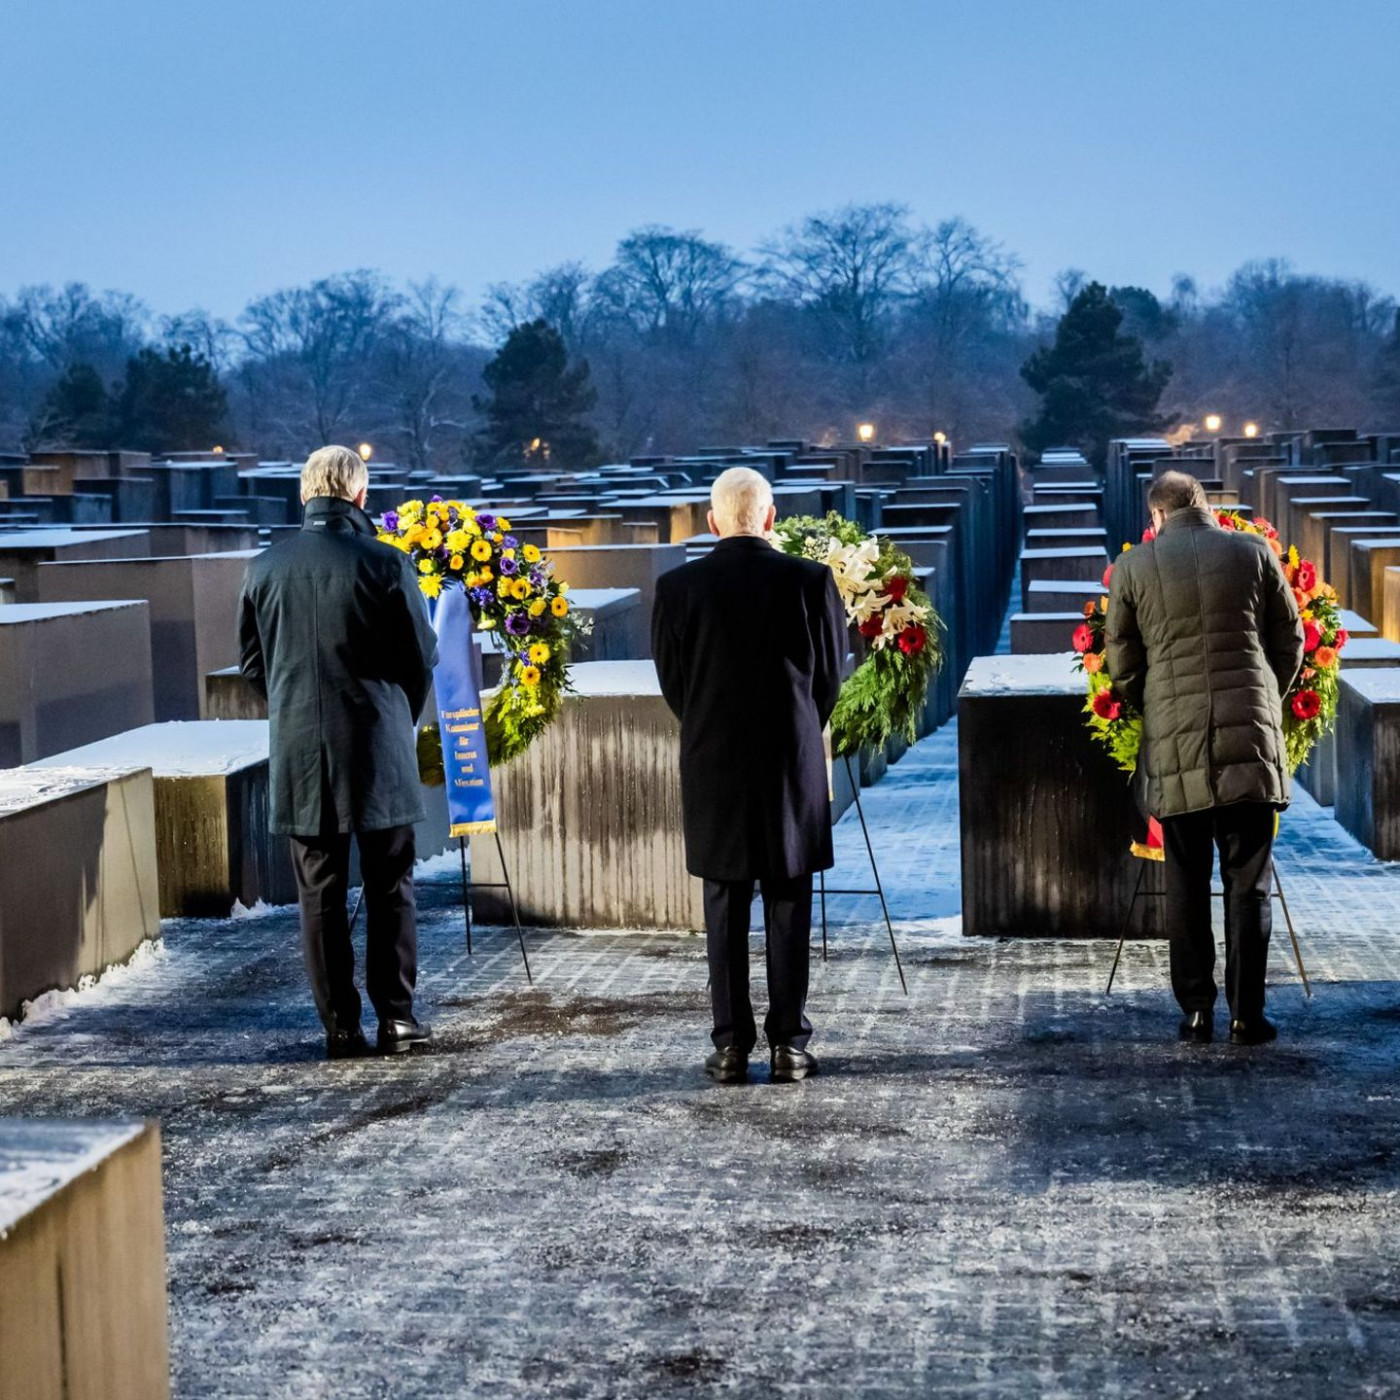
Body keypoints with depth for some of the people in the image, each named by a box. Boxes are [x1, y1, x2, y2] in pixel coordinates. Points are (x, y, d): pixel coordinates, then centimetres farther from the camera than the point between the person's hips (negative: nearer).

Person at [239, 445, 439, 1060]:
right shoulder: (384, 564, -9)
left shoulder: (265, 568, -1)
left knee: (319, 894, 8)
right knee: (390, 889, 9)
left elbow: (254, 664, 8)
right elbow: (421, 659, -1)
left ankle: (340, 1027, 9)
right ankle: (397, 1017, 9)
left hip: (300, 755, 2)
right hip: (379, 753, -2)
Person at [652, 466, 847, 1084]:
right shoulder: (811, 581, -5)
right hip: (793, 767, 0)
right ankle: (789, 1045, 8)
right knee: (788, 909, 6)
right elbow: (829, 675, 3)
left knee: (724, 911, 7)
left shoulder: (677, 587, -5)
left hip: (712, 770, 0)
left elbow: (672, 682, 4)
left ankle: (731, 1046, 8)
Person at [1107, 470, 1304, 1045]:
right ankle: (1246, 1014, 3)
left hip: (1174, 745, 0)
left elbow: (1121, 664, 6)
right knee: (1248, 881, 4)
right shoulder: (1254, 553, 3)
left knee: (1186, 884, 8)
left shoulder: (1133, 567, 2)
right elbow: (1290, 641, 9)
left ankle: (1196, 1010, 9)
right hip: (1250, 739, 0)